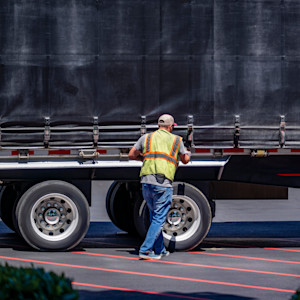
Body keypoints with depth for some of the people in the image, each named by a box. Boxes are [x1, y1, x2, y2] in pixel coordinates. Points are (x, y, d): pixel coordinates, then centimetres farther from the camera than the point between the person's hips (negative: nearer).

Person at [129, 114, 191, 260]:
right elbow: (185, 160, 20)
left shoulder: (146, 137, 13)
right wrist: (188, 154, 43)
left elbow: (131, 155, 14)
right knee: (159, 219, -1)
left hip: (146, 181, 4)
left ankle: (159, 250, 24)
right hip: (163, 183, -4)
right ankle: (145, 250, -11)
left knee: (155, 216, 18)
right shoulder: (176, 140, 8)